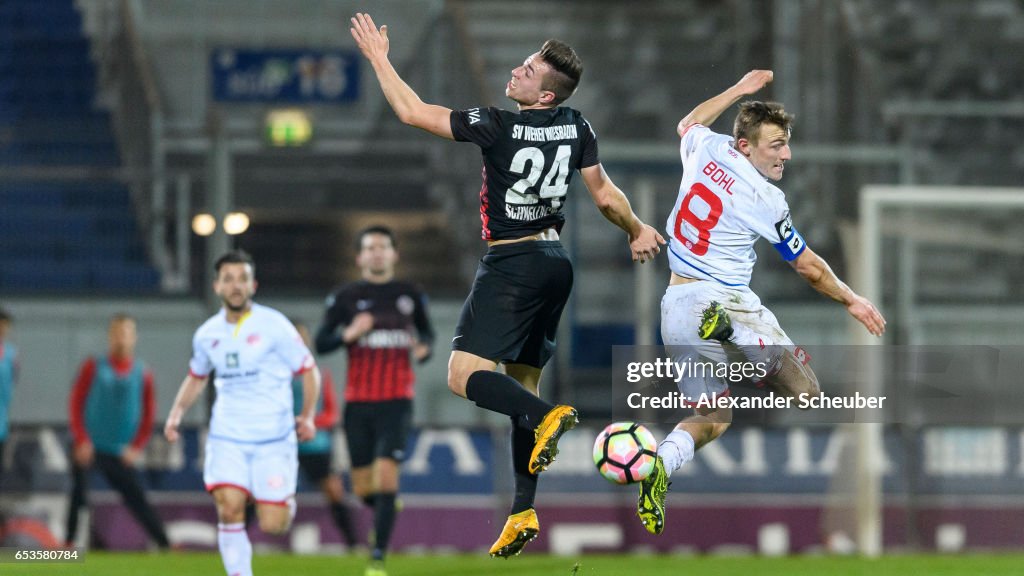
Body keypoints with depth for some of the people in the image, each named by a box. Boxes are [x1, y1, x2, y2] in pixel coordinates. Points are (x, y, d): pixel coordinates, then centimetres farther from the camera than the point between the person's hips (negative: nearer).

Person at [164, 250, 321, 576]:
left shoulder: (273, 325, -6)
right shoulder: (207, 335, 7)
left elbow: (309, 371, 2)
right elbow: (196, 376, 25)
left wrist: (307, 416, -10)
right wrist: (178, 411, 9)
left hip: (274, 439, -3)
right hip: (227, 437, 3)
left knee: (272, 525, -5)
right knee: (229, 510, -17)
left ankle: (287, 501, 32)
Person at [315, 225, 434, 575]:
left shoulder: (411, 296, 7)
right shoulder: (344, 297, 3)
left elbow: (427, 332, 21)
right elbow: (321, 343, 2)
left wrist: (424, 348, -2)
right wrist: (348, 334, -17)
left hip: (396, 401, -1)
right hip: (358, 401, 1)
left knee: (386, 476, -16)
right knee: (363, 488, 4)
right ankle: (385, 507, 41)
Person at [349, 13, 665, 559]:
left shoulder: (499, 126, -16)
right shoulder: (576, 127, 1)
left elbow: (413, 112, -11)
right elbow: (605, 195, 10)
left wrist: (378, 57, 0)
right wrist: (639, 233, 28)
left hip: (511, 263, -7)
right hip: (555, 262, 7)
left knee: (464, 374, -9)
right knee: (523, 385, 12)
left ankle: (548, 417, -33)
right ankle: (524, 512, 7)